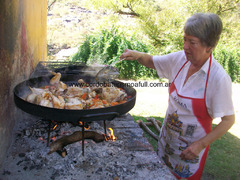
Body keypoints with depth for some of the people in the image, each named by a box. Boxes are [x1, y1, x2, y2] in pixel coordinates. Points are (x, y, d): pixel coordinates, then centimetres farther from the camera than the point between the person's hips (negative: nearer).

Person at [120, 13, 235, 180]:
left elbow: (228, 120, -17)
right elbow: (151, 61, 5)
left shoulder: (219, 78, -25)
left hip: (191, 145, -5)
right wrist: (137, 55, -16)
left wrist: (201, 144, -19)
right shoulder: (180, 59, -10)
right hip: (168, 133, 5)